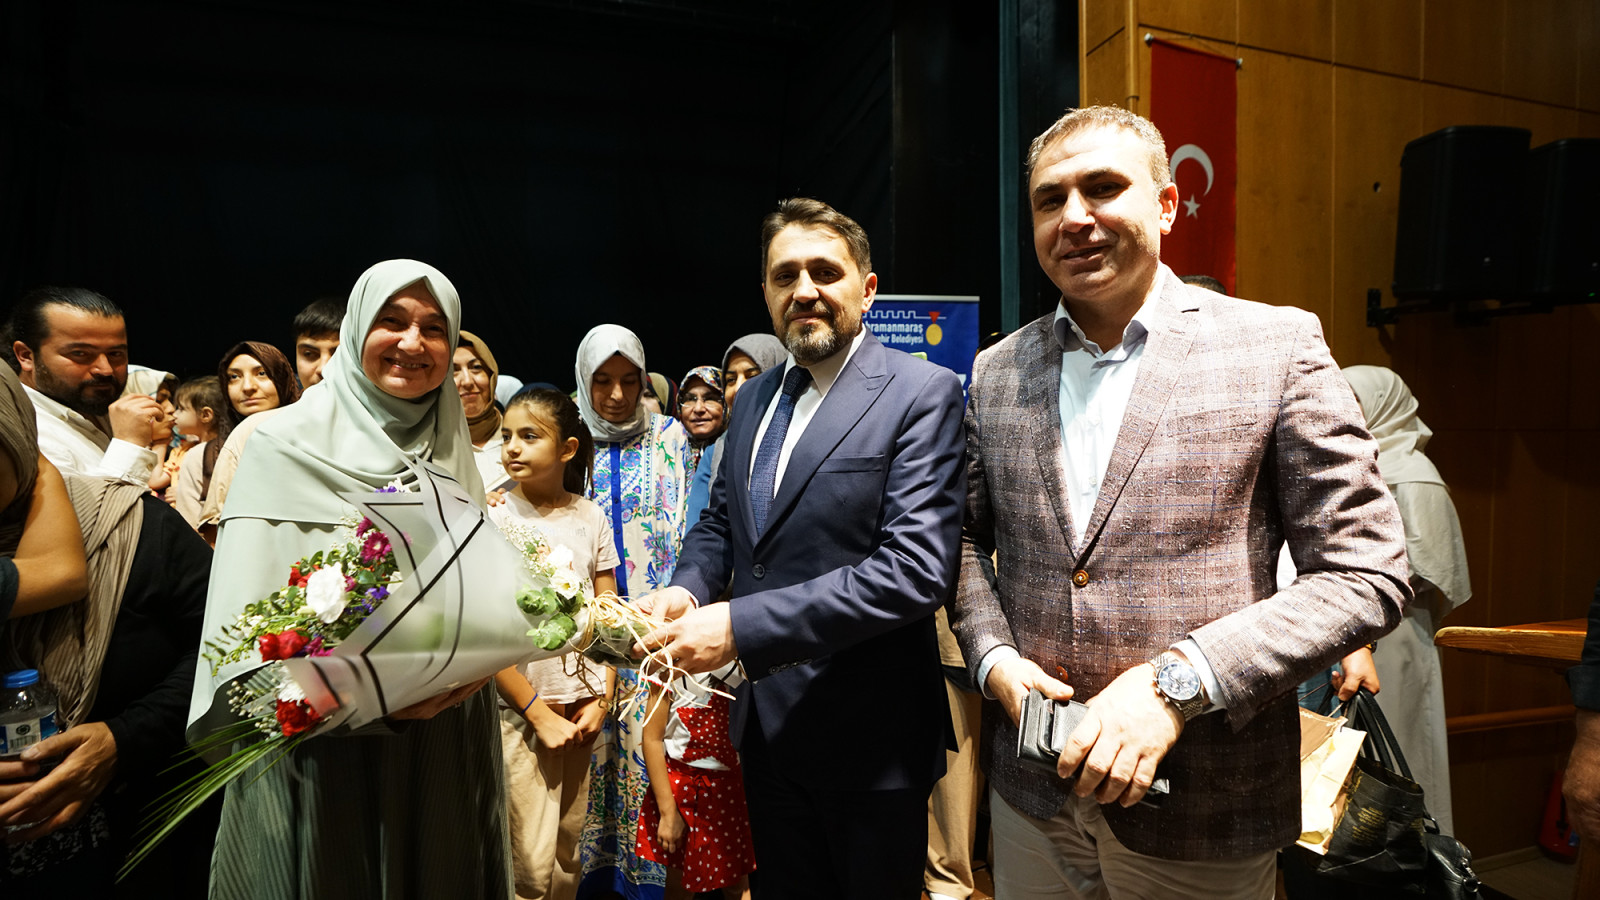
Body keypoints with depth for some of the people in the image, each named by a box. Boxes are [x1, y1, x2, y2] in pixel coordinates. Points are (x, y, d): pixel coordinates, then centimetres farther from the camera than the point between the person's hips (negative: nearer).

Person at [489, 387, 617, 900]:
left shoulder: (590, 517, 1)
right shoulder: (493, 517, -8)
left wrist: (600, 701, -2)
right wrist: (538, 713, -11)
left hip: (579, 708, 3)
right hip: (518, 709, -3)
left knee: (569, 852, 14)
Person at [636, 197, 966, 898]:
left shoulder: (922, 393, -15)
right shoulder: (754, 397, 7)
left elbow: (916, 569, -24)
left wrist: (740, 626, -27)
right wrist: (687, 589, -6)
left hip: (866, 736, -6)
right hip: (765, 724, 6)